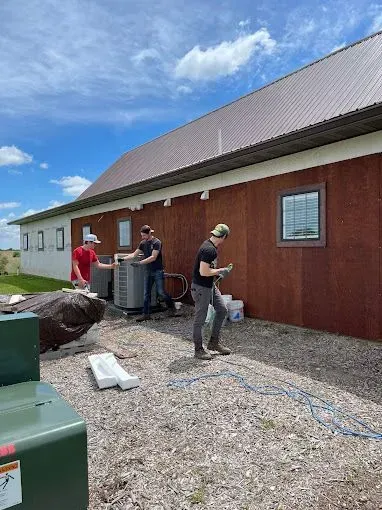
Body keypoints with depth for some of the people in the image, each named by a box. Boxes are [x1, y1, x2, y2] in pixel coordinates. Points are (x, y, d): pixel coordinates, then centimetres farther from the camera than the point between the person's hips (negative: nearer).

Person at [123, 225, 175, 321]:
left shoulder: (156, 242, -14)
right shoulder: (143, 243, 6)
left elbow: (153, 257, -21)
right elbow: (134, 255, 9)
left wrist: (139, 263, -25)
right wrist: (123, 259, -3)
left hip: (158, 271, -6)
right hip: (148, 271, 6)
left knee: (161, 292, -3)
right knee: (146, 293, 6)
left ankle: (171, 307, 20)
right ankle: (146, 314, 13)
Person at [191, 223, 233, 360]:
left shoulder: (212, 247, 8)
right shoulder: (208, 249, -24)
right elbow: (203, 272, -28)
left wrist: (218, 273, 15)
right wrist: (220, 271, -17)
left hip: (210, 285, 10)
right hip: (201, 287, -10)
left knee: (222, 310, 13)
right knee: (200, 319, 2)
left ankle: (214, 342, 23)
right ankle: (198, 350, 16)